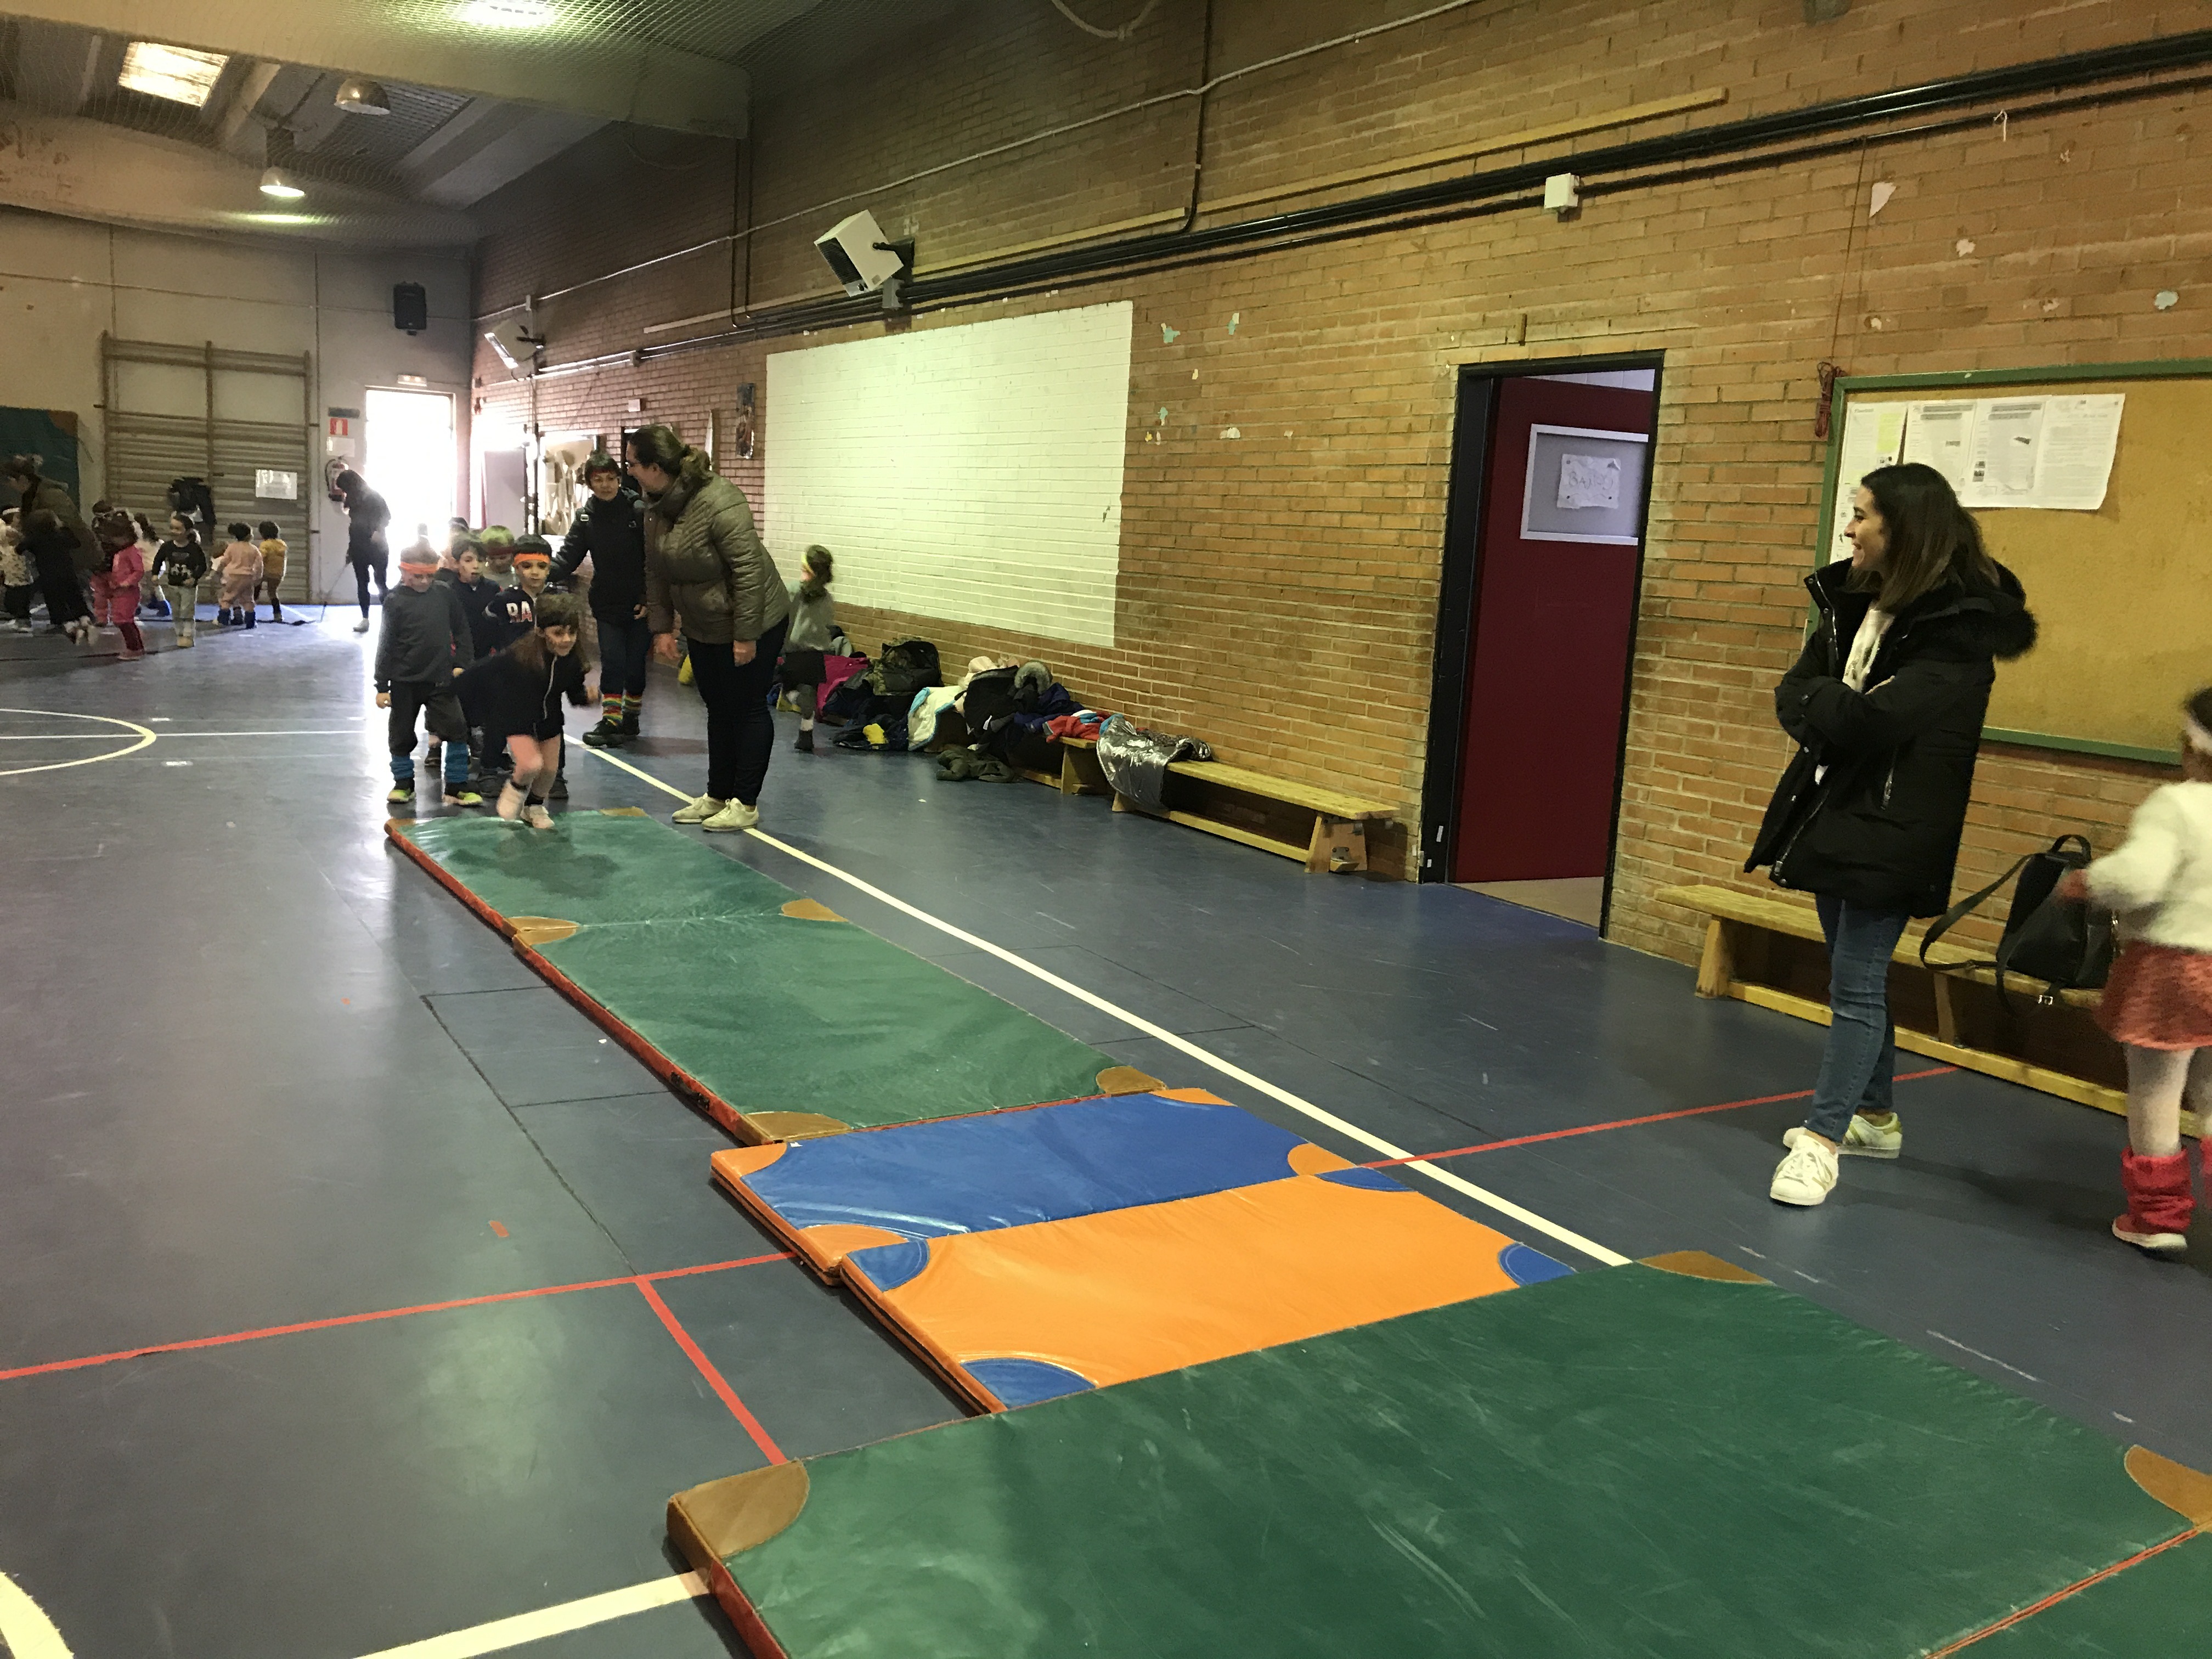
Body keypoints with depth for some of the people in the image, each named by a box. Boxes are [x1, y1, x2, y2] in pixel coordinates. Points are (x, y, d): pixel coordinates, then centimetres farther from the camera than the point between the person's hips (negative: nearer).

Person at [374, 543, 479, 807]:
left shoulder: (445, 595, 0)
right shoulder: (396, 600, -6)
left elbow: (461, 631, 11)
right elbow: (386, 644, -3)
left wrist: (461, 663, 1)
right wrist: (382, 686, -3)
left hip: (440, 679, 1)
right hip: (405, 681, -1)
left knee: (457, 730, -6)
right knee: (402, 735, 10)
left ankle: (457, 786, 3)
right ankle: (403, 783, 28)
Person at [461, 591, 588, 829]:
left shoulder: (573, 658, -20)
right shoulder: (519, 657, -34)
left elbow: (575, 688, 1)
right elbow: (483, 672, -21)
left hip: (548, 717, 5)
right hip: (516, 717, -5)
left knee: (550, 769, 10)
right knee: (531, 764, -21)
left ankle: (535, 807, 42)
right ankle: (515, 790, 16)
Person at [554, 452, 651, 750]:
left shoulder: (639, 511, -8)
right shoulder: (585, 518, 3)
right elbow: (568, 559, -3)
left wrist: (650, 599, -13)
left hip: (640, 605, -2)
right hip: (607, 605, 2)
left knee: (635, 664, 5)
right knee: (612, 662, -3)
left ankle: (631, 718, 23)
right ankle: (610, 722, 2)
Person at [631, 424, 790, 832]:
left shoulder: (719, 502, -27)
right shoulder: (656, 507, -1)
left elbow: (748, 569, -27)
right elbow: (656, 572, 6)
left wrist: (746, 636, -25)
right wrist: (661, 628, 2)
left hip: (752, 625, -8)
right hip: (703, 628, 8)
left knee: (748, 710, 1)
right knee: (718, 710, 16)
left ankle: (745, 804, 9)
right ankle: (717, 796, 26)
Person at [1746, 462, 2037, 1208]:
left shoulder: (1959, 625, -16)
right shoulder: (1855, 601, 9)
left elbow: (1877, 719, -26)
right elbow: (1795, 696, 2)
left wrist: (1819, 701, -11)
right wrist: (1840, 714, -16)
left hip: (1893, 831, -8)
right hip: (1836, 811, 8)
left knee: (1856, 984, -6)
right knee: (1857, 975, 17)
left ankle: (1822, 1140, 0)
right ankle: (1874, 1117, 31)